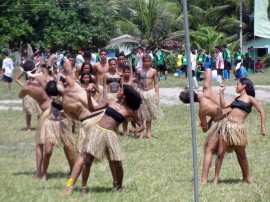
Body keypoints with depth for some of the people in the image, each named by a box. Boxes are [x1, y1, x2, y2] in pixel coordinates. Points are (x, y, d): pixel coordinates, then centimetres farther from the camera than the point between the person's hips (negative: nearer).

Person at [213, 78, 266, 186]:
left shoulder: (249, 98, 2)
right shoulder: (236, 98, 18)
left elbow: (261, 111, -3)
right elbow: (223, 105, 9)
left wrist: (262, 127, -9)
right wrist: (221, 92, 9)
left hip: (238, 128, -5)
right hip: (226, 125, 5)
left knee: (241, 155, 8)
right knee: (220, 153, 0)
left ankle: (246, 177, 24)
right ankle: (216, 178, 5)